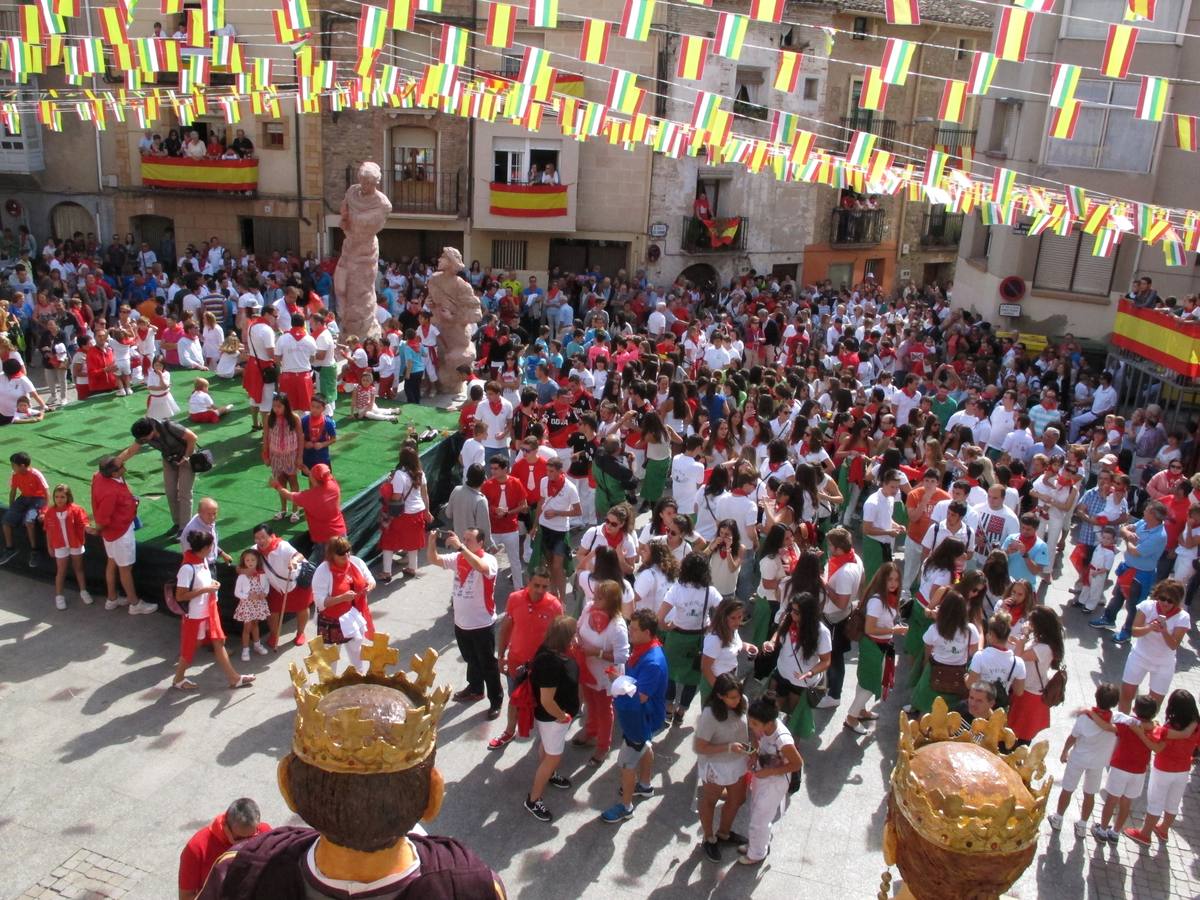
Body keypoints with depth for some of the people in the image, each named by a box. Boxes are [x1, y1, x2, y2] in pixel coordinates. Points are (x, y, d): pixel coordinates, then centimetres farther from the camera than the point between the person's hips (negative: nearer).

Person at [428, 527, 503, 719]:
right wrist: (432, 542, -24)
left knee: (488, 664, 7)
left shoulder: (489, 560, -20)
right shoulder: (458, 558, -1)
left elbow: (481, 567, -43)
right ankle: (475, 689, 47)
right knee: (470, 659, 26)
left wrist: (461, 547, -44)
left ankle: (496, 701, 21)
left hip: (482, 624, -6)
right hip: (461, 622, 6)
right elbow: (434, 560, -4)